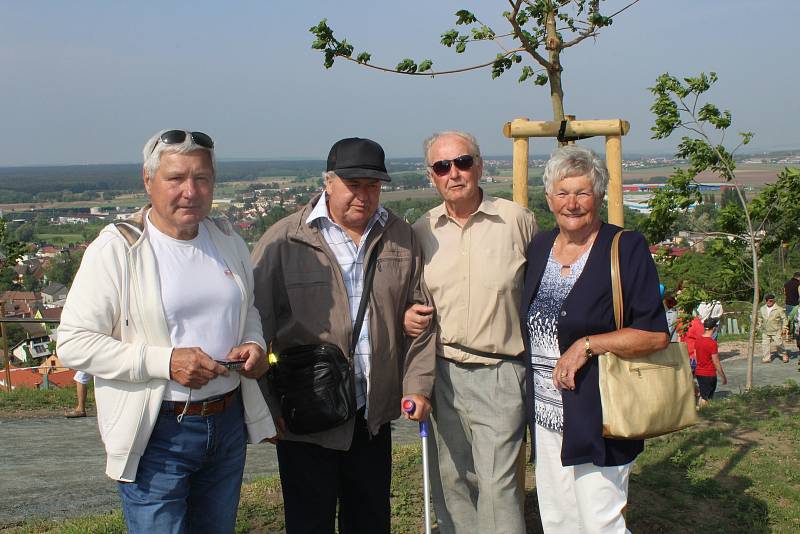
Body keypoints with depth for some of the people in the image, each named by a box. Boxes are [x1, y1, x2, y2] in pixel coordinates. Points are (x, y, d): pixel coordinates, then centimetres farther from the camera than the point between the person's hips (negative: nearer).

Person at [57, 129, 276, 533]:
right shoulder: (117, 247, -12)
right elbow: (73, 343, -15)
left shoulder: (228, 240, 6)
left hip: (229, 421, 6)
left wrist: (253, 344, -3)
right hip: (156, 435, -5)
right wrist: (165, 362, -24)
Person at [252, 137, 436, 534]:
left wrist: (417, 385, 0)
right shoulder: (283, 241, -9)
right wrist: (265, 408, -8)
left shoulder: (401, 239, 3)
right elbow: (257, 324, -8)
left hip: (375, 414, 4)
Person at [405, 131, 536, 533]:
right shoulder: (422, 231, 6)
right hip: (441, 369, 3)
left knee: (498, 484, -4)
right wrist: (408, 316, -5)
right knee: (450, 480, 13)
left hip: (499, 374, -3)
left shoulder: (517, 220, -3)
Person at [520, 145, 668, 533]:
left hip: (597, 415, -6)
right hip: (545, 412, 6)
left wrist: (587, 345, -20)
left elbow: (656, 334, -15)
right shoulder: (538, 247, 8)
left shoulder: (626, 249, -10)